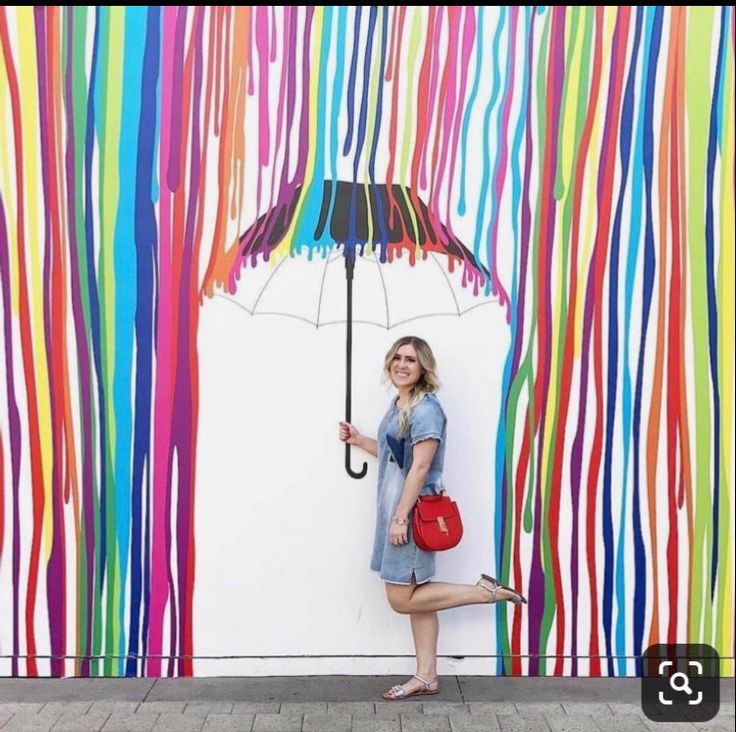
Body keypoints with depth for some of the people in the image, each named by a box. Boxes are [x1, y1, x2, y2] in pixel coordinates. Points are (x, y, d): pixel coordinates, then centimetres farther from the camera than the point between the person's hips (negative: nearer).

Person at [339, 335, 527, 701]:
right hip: (397, 510, 9)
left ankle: (485, 591, 5)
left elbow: (420, 466, -21)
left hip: (414, 513, -9)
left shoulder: (426, 408, -17)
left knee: (403, 599, -3)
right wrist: (360, 440, 18)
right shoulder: (398, 404, 11)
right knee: (415, 594, 13)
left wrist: (401, 517, -21)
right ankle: (426, 676, 22)